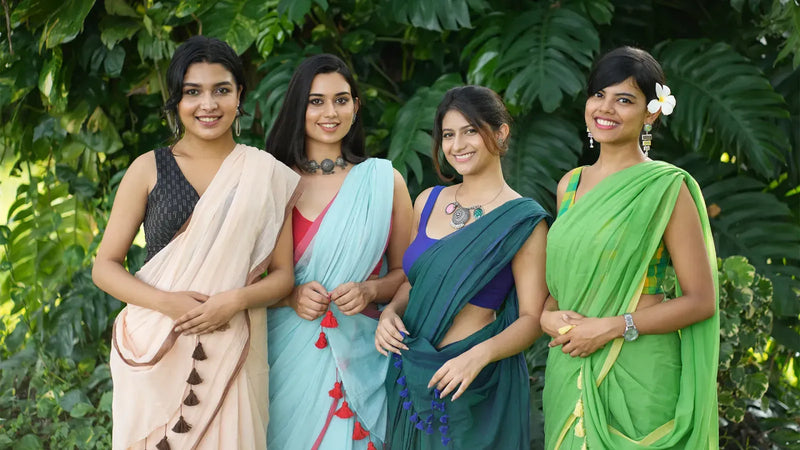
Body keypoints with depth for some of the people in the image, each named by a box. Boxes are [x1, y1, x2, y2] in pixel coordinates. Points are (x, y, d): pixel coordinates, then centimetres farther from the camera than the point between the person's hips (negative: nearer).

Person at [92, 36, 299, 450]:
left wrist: (235, 299, -15)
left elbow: (282, 273, 5)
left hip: (232, 353, 0)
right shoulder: (149, 169, 2)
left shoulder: (267, 176, 4)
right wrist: (167, 302, -15)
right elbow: (105, 267, 1)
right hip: (154, 353, 0)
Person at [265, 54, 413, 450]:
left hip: (358, 354, 0)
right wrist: (291, 296, -12)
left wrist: (369, 290, -11)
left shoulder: (385, 181, 4)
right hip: (287, 353, 0)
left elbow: (404, 273, 8)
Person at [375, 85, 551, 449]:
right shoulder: (428, 202, 6)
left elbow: (532, 318, -11)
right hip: (411, 377, 5)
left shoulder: (522, 220, -9)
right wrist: (391, 312, -3)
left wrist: (479, 355, -26)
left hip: (477, 387, -5)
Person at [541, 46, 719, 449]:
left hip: (639, 375, -5)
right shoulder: (570, 185, 10)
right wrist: (548, 315, -2)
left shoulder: (666, 188, -8)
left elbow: (701, 300, -10)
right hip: (568, 373, 5)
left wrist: (613, 327, -17)